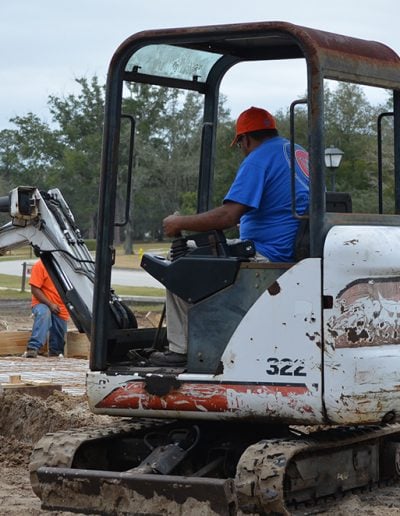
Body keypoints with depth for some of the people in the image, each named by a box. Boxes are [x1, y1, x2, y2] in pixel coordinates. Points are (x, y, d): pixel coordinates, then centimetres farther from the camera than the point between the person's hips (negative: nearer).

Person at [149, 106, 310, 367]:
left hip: (270, 256, -10)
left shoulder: (258, 159, -14)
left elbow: (228, 216, -22)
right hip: (296, 253, 10)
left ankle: (180, 350, -1)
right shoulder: (298, 152, 16)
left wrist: (179, 223, -10)